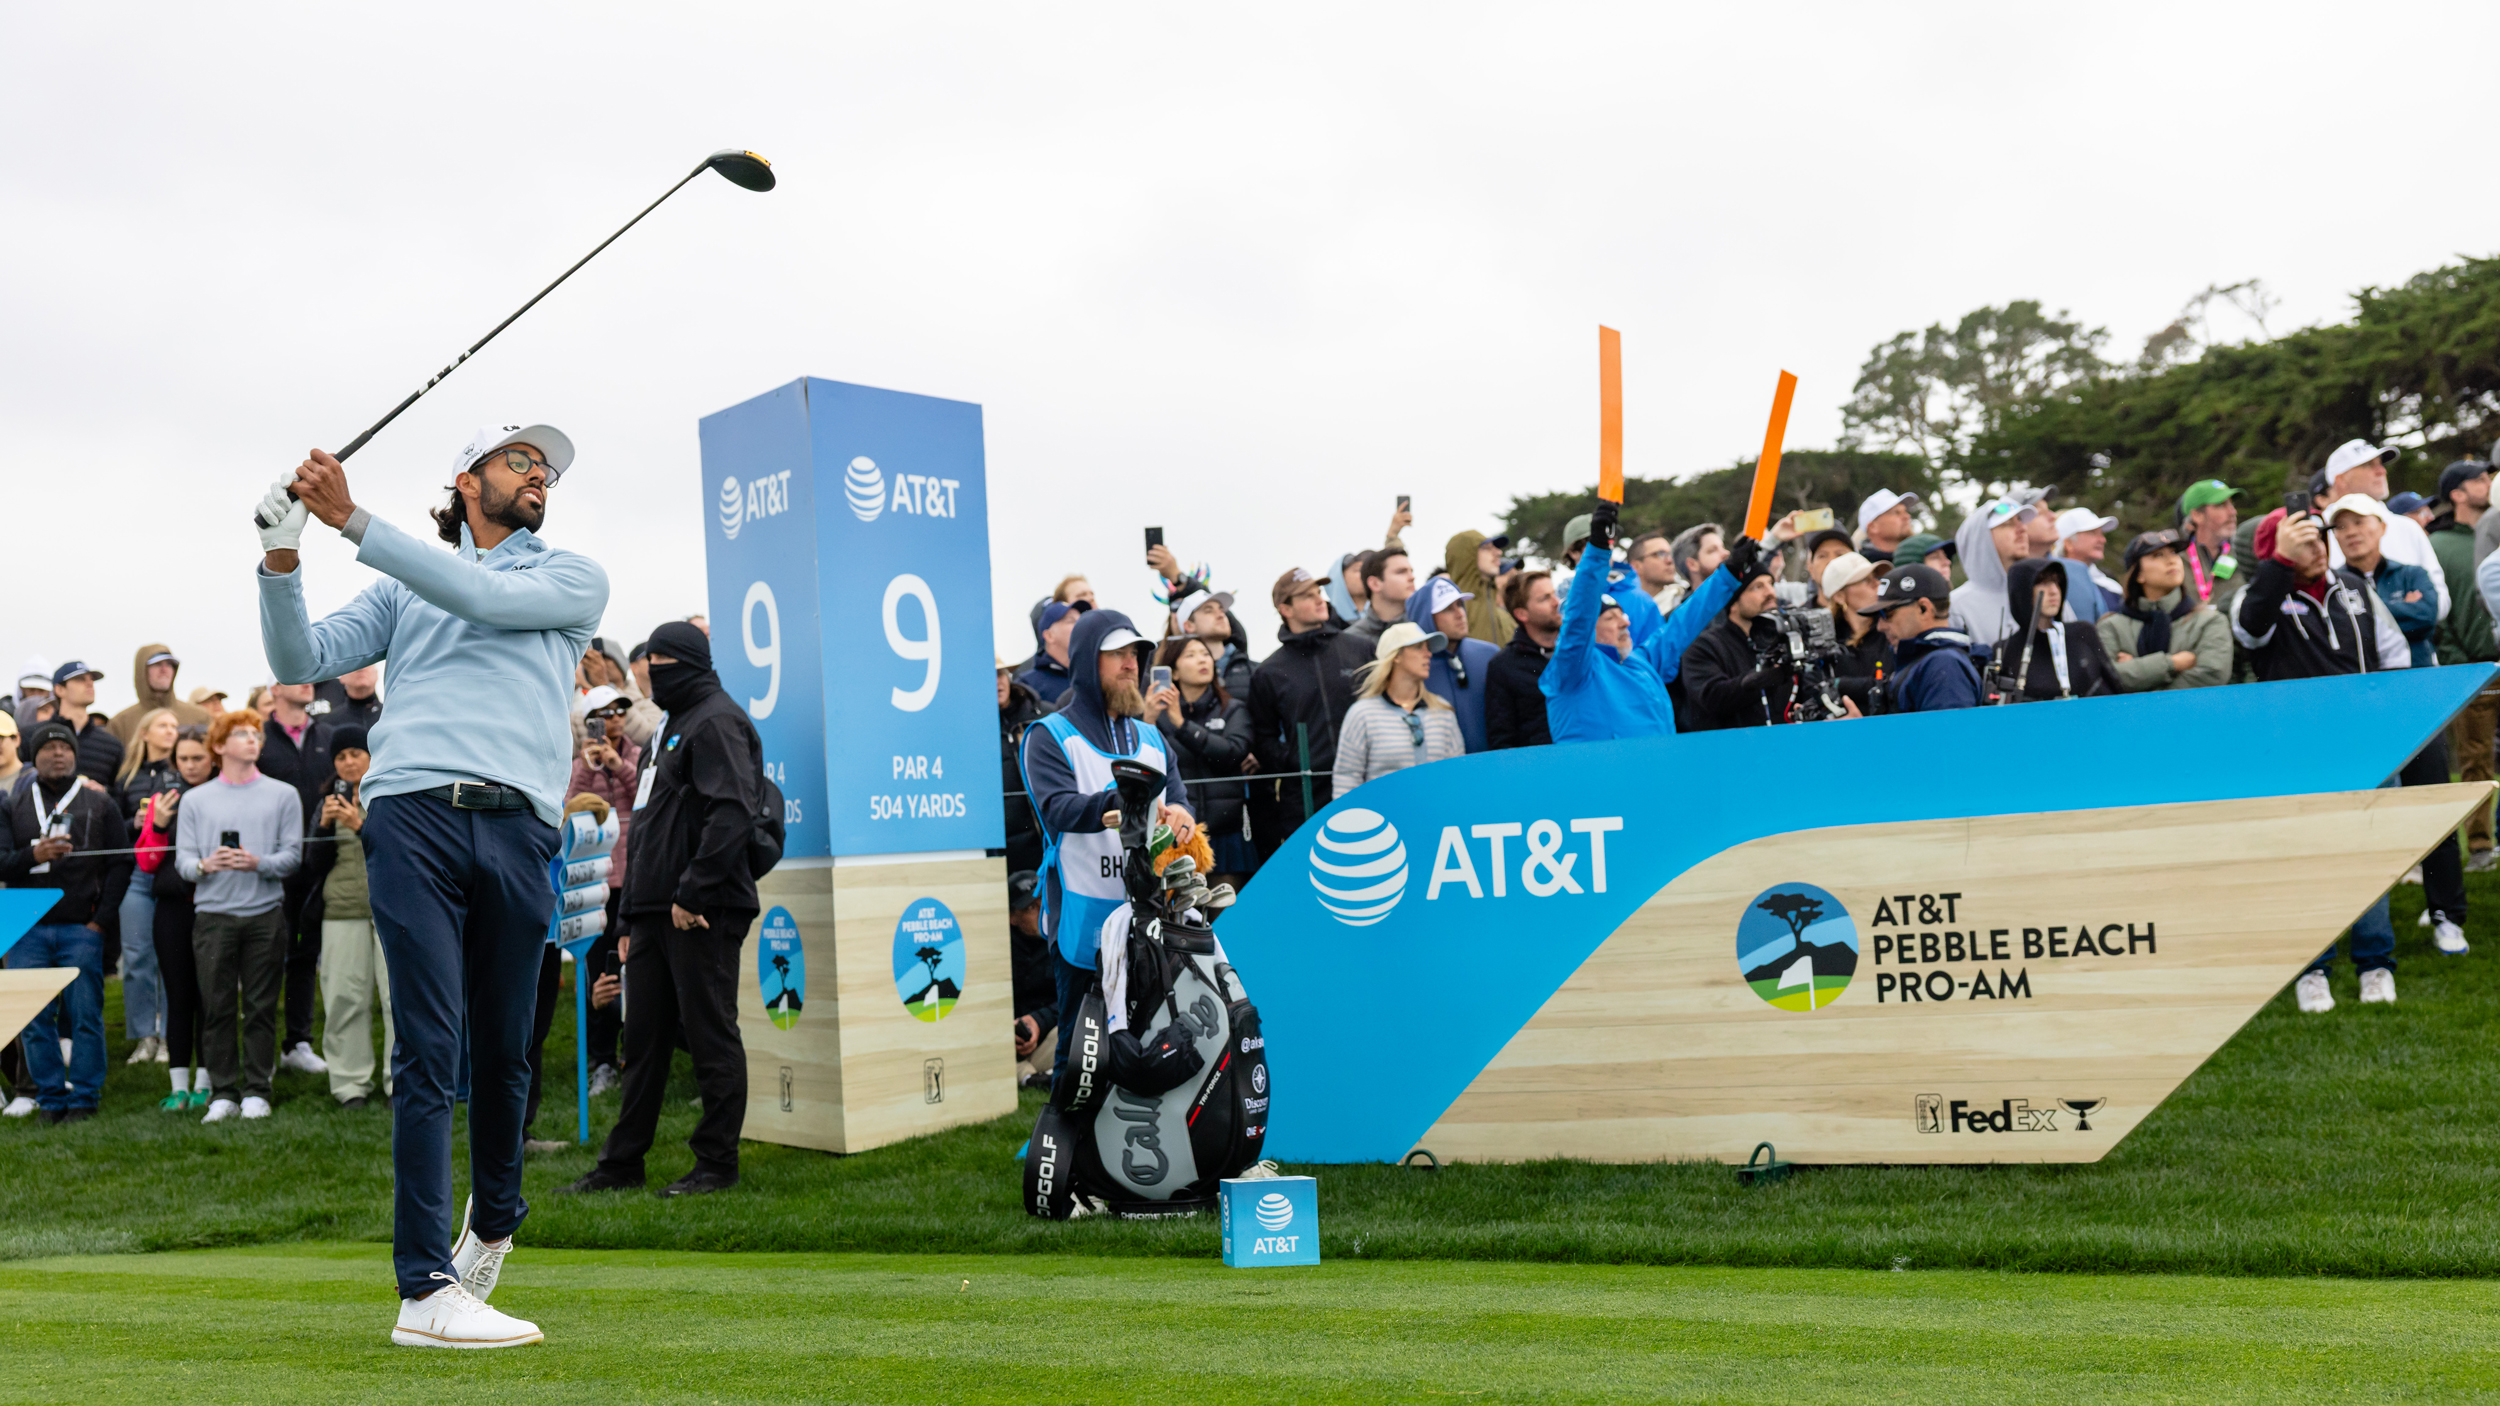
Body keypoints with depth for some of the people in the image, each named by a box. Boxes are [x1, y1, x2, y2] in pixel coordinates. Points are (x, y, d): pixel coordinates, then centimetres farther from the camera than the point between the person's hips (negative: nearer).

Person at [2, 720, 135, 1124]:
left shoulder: (100, 805, 9)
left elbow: (120, 864, 4)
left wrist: (102, 920, -4)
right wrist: (33, 855, -15)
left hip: (81, 928, -1)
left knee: (85, 1015, -3)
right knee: (35, 1018, 0)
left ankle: (83, 1098, 5)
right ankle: (51, 1098, 10)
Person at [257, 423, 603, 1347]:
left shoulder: (574, 580, 18)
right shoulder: (402, 587, 24)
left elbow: (484, 597, -1)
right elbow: (303, 662, 15)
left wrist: (354, 521, -5)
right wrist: (281, 561, -1)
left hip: (519, 828, 0)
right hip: (413, 817, 0)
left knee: (504, 1051, 6)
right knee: (428, 1050, -9)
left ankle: (493, 1222, 31)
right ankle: (425, 1291, -9)